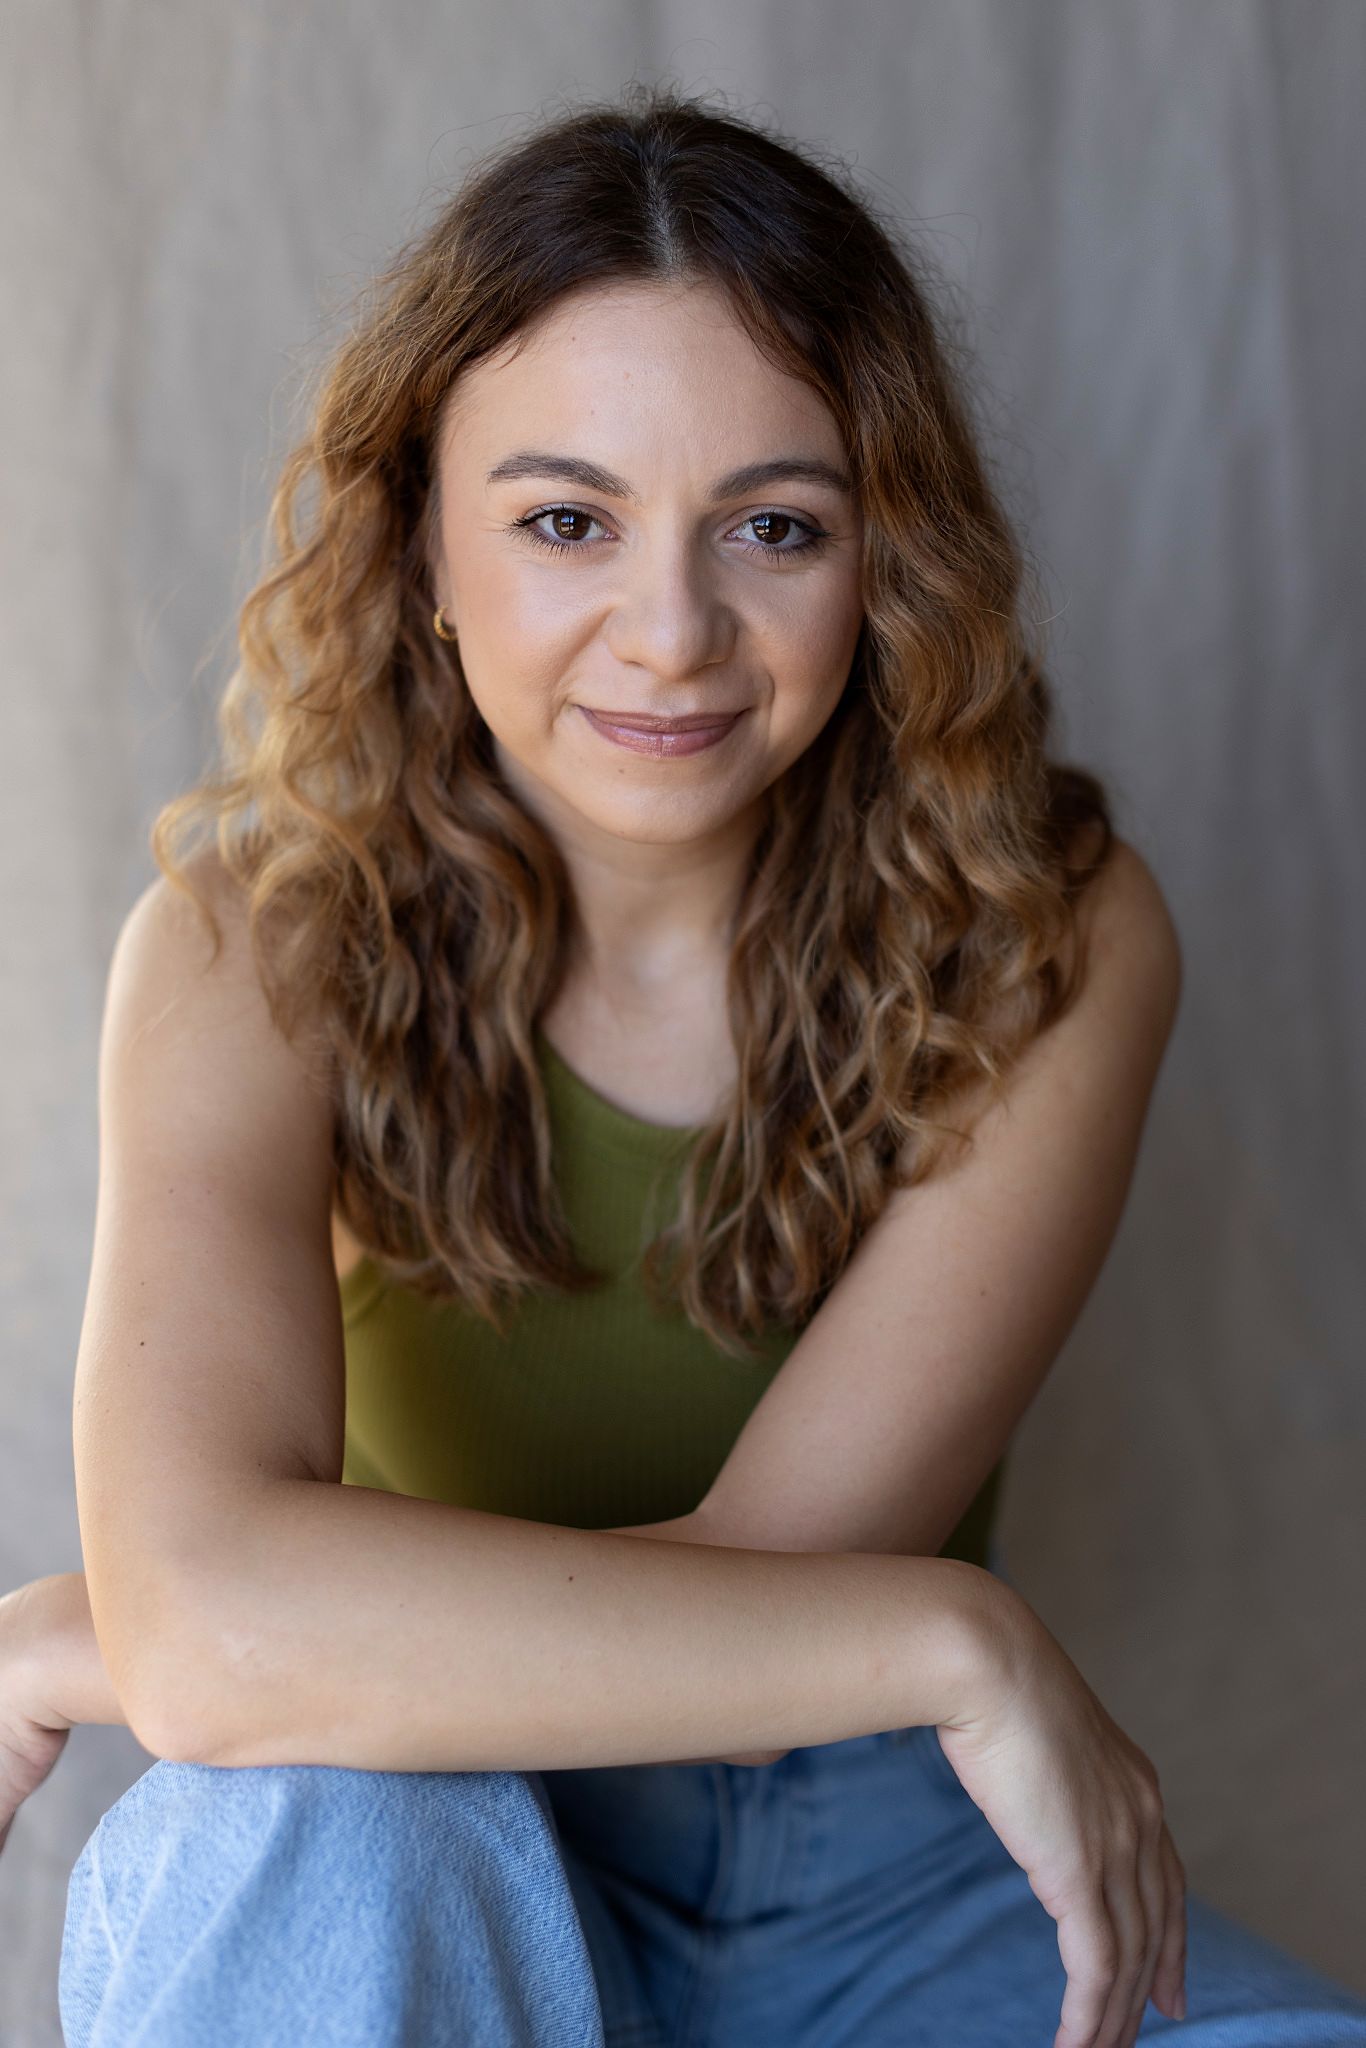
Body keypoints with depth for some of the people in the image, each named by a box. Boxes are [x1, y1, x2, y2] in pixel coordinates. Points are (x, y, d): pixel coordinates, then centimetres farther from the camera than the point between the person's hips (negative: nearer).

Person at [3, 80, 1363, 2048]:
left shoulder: (1054, 937, -14)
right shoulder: (264, 946, -16)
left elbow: (751, 1579, -21)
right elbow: (208, 1615, -32)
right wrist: (956, 1642, -30)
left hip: (892, 1856, 2)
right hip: (454, 1878, -1)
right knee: (319, 1825, -35)